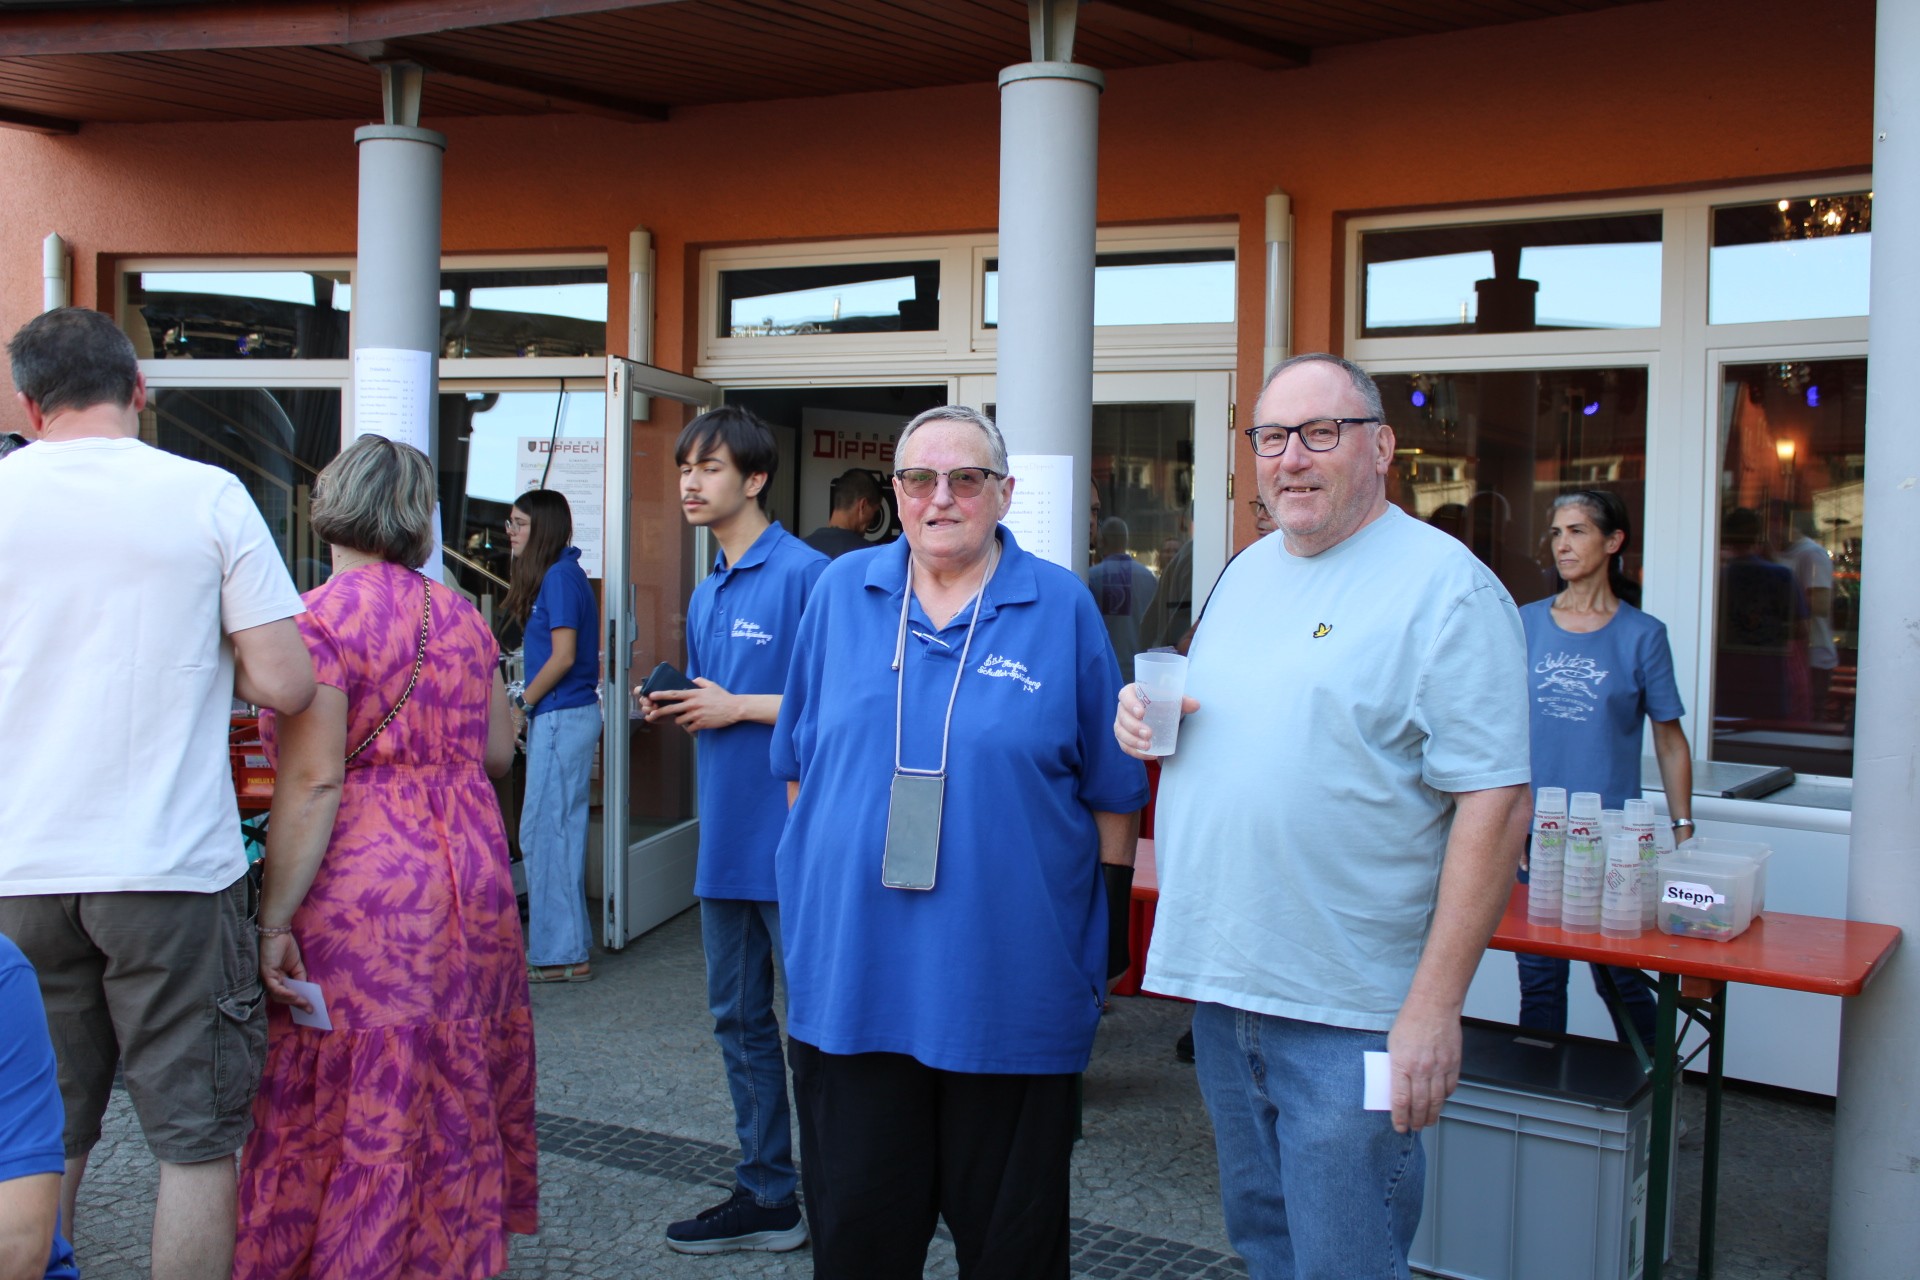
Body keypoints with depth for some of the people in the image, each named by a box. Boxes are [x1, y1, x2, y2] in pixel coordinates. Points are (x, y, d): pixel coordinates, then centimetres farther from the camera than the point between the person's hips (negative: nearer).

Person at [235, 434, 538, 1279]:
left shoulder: (322, 617, -10)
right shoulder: (460, 617, 8)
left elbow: (312, 783, -16)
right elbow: (498, 752, 16)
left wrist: (273, 922, -14)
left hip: (365, 893, -6)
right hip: (470, 885, 7)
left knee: (350, 1113, 2)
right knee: (455, 1099, 17)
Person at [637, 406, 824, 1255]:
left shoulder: (805, 573, -12)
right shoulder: (705, 595, 15)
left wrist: (738, 707, -16)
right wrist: (674, 709, 3)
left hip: (791, 836, -9)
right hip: (726, 836, 9)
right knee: (737, 1018, 14)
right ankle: (766, 1194, 27)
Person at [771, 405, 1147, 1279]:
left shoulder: (1062, 609, -1)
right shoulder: (841, 593, 6)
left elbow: (1111, 790, 4)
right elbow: (800, 762, 14)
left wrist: (1111, 924, 2)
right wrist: (816, 882, 12)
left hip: (1011, 986, -2)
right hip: (850, 973, 2)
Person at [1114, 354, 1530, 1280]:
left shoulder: (1446, 587, -11)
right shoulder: (1247, 571, 13)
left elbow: (1494, 803, -16)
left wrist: (1434, 1005, -21)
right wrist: (1144, 713, 1)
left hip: (1347, 1011, -7)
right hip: (1221, 982, 7)